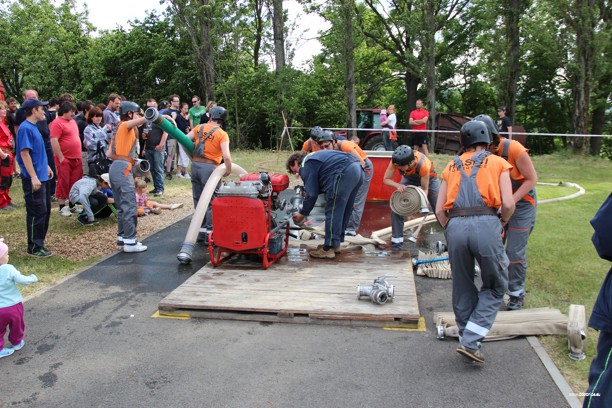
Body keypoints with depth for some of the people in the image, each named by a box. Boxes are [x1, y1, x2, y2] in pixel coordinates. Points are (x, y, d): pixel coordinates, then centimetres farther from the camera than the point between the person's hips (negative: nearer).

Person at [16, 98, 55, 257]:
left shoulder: (33, 127, 13)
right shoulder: (25, 128, -15)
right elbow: (24, 153, -20)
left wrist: (46, 167, 24)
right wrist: (34, 177, -22)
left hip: (42, 177, 10)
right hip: (33, 179, -10)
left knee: (46, 210, 16)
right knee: (37, 212, -4)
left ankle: (39, 241, 28)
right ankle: (34, 248, 5)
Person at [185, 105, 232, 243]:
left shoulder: (200, 127, 6)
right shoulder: (222, 134, -7)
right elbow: (226, 156, -18)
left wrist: (192, 156, 14)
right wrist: (228, 170, -2)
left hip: (195, 165, 5)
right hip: (210, 168, -5)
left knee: (198, 200, 16)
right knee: (211, 202, 5)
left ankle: (200, 231, 23)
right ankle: (210, 233, 6)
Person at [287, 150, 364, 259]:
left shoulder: (305, 166, 4)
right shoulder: (313, 158, 32)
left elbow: (312, 194, 0)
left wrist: (302, 214, 11)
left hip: (345, 173, -10)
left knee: (333, 212, -3)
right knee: (344, 211, 17)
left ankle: (328, 249, 1)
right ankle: (335, 244, 28)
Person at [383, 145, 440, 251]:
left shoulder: (423, 165, -42)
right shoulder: (396, 161, -34)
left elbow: (425, 188, -29)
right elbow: (386, 179, -23)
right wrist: (398, 185, -41)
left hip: (428, 178, -3)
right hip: (409, 179, 3)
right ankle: (397, 240, -3)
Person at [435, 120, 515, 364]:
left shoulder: (451, 166, 23)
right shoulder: (498, 163, 15)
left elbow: (439, 210, 14)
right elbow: (508, 204, 2)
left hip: (455, 226, 3)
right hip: (486, 225, -3)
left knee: (463, 290, 18)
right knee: (495, 287, 16)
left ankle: (468, 344, 27)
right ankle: (470, 341, 6)